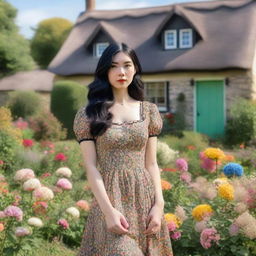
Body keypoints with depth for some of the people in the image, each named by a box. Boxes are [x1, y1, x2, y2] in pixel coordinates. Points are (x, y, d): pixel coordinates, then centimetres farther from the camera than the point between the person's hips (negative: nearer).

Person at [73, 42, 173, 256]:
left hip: (145, 199, 3)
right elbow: (91, 167, -7)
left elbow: (151, 163, 5)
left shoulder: (148, 110, 6)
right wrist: (108, 210, -16)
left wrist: (159, 204, -4)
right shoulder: (89, 114, -2)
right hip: (110, 199, -3)